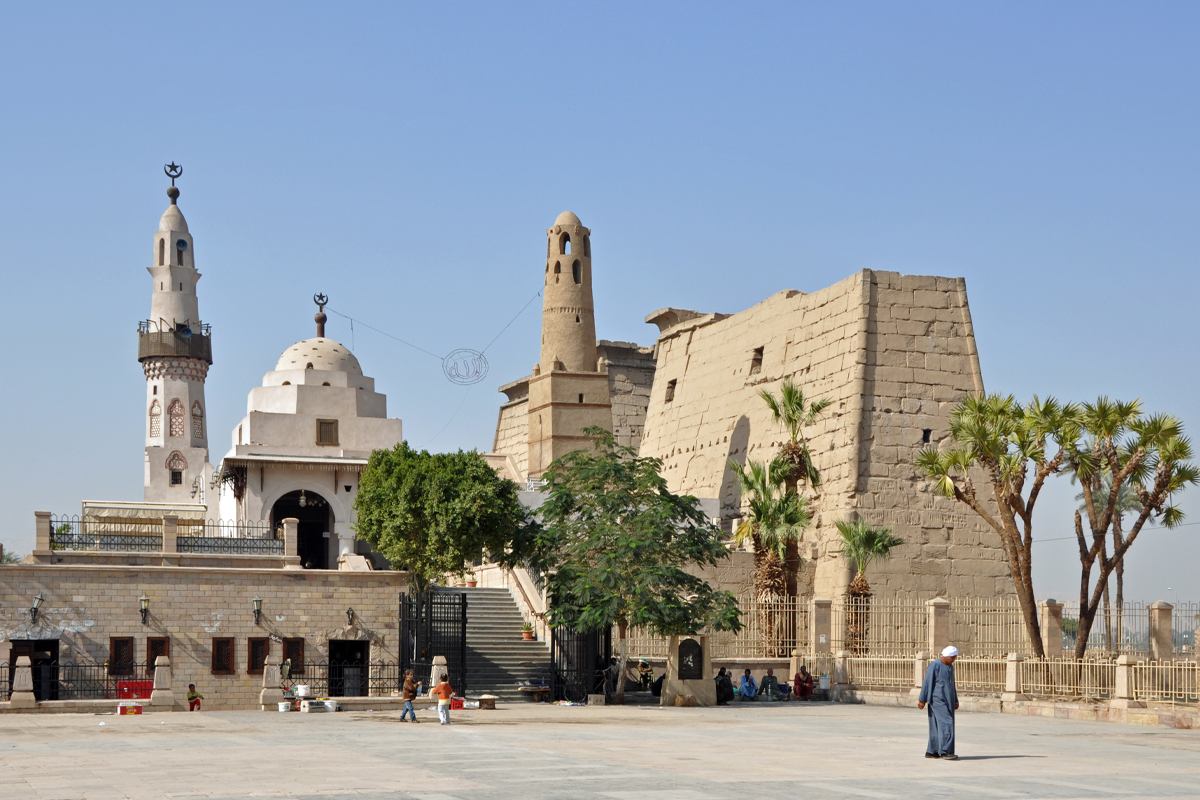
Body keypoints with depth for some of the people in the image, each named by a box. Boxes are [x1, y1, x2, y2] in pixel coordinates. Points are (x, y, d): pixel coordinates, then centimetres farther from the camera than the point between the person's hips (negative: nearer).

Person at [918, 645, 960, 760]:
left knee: (937, 727, 8)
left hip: (948, 701, 8)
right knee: (946, 724, -15)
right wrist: (922, 700, -11)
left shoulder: (950, 667, 15)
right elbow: (927, 683, -10)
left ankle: (931, 751, 12)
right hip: (937, 700, -8)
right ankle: (945, 751, -18)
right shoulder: (935, 666, -10)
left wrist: (955, 701, 20)